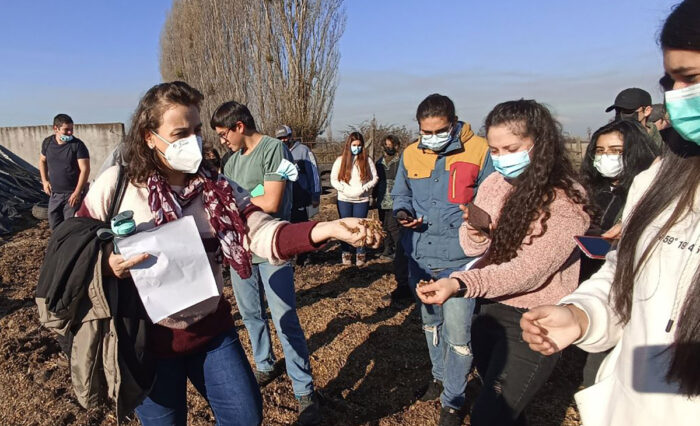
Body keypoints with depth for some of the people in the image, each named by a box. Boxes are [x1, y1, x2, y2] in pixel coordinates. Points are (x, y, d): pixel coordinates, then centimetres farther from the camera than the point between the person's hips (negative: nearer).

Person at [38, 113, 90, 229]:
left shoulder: (78, 145, -12)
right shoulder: (47, 142, 4)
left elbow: (85, 169, -15)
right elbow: (42, 161, 22)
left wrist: (77, 192, -19)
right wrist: (44, 181, 11)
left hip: (72, 194, -5)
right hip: (54, 193, 5)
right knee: (54, 225, 14)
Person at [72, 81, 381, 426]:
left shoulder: (218, 189, -5)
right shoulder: (115, 185, -10)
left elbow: (263, 234, -19)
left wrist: (329, 228, -34)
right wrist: (107, 265, -25)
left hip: (212, 330, 2)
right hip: (148, 339, -2)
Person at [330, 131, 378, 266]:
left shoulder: (367, 160, 0)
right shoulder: (340, 160, 0)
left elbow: (374, 178, 2)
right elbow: (333, 179, 0)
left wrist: (363, 189, -13)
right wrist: (346, 189, -13)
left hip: (362, 200, 0)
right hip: (344, 200, 0)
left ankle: (361, 254, 18)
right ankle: (346, 253, 22)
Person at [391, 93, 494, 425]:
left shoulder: (479, 151, -10)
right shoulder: (410, 155, 3)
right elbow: (400, 194, 16)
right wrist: (403, 213, -4)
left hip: (460, 259, -5)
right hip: (420, 257, 5)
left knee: (457, 333, 1)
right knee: (430, 322, 23)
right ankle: (440, 376, 48)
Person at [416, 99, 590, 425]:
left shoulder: (565, 200, -19)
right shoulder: (493, 184, -2)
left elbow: (529, 270, -27)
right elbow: (472, 248, 3)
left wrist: (459, 284, -39)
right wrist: (475, 234, -21)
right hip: (490, 308, 6)